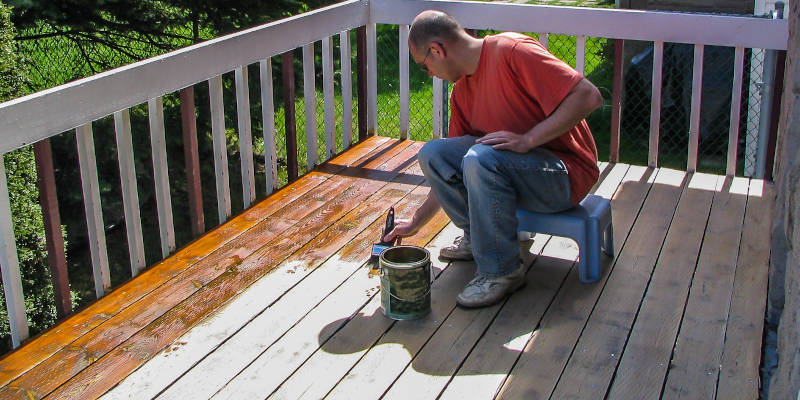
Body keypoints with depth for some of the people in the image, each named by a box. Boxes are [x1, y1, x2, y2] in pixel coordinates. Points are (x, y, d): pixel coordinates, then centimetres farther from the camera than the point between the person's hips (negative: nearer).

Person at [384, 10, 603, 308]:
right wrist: (416, 222, 15)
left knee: (481, 159, -33)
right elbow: (452, 170, 15)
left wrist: (527, 140, -27)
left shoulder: (512, 51, -18)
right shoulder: (461, 92, 8)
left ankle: (501, 271, -17)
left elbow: (588, 96, -25)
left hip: (566, 174, -8)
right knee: (432, 155, -6)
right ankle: (477, 238, 10)